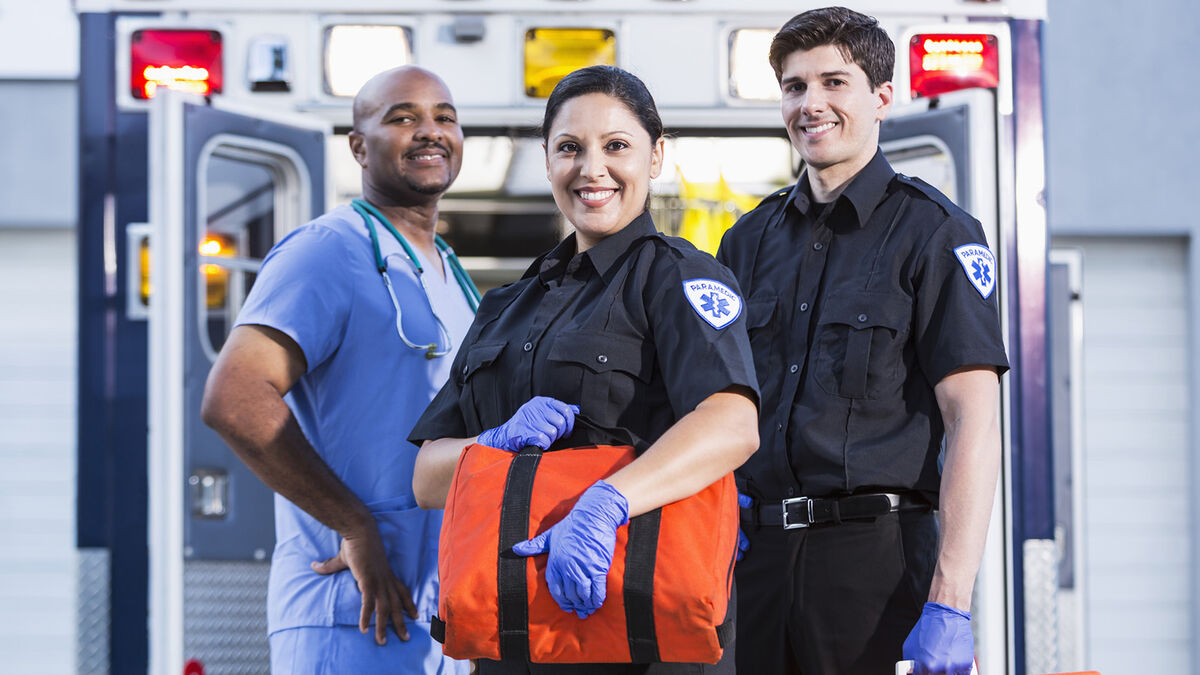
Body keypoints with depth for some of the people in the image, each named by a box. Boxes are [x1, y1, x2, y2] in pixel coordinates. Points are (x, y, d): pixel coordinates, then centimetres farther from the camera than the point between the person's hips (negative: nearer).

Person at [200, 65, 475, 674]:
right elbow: (233, 399, -22)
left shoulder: (452, 279, 21)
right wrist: (357, 526, -19)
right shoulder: (328, 253, -8)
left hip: (444, 621, 9)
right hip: (352, 622, -9)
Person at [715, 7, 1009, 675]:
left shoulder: (934, 232, -1)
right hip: (755, 553, 5)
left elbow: (973, 421, -9)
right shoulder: (752, 239, 15)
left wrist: (949, 607, -18)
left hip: (877, 552, -4)